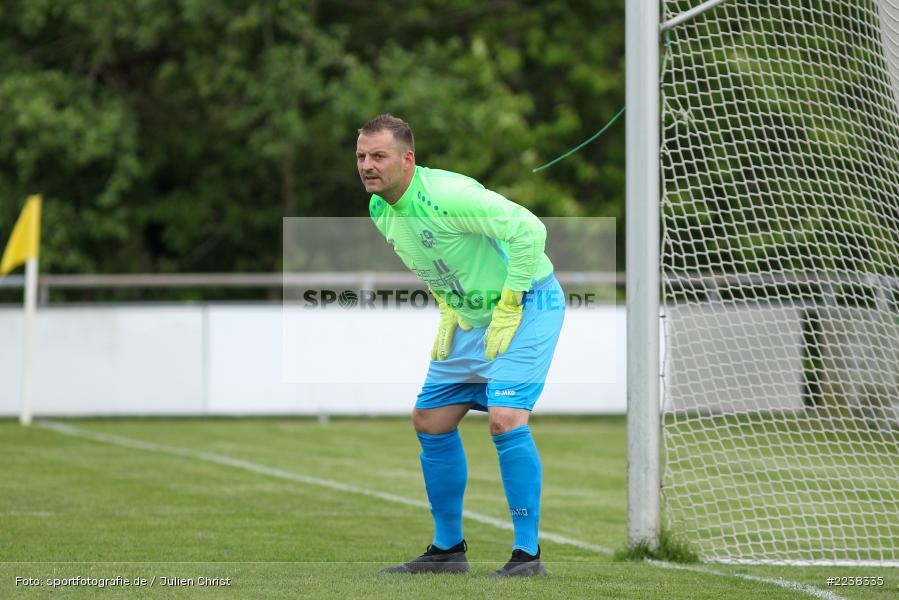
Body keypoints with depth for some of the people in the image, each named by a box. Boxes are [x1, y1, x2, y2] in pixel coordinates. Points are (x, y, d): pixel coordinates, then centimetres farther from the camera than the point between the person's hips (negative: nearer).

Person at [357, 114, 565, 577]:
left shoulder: (445, 196, -28)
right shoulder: (380, 210, 0)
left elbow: (529, 230, -29)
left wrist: (507, 310, -24)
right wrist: (448, 310, 6)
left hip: (528, 306, -9)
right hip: (472, 316, 9)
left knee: (505, 418, -23)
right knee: (429, 422, 8)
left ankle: (528, 553, -15)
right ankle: (448, 549, 20)